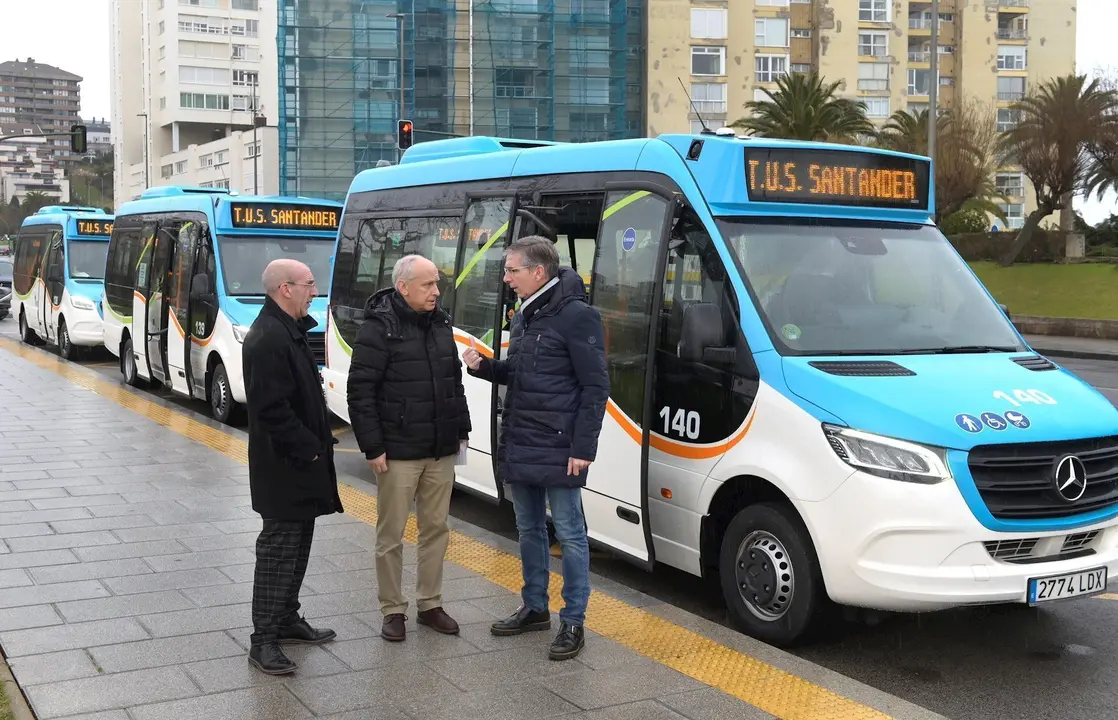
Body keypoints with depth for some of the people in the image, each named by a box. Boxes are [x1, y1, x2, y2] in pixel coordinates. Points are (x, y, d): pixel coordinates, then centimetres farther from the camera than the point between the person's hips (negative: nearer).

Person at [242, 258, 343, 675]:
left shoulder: (290, 331, 13)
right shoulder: (268, 338, -21)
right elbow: (272, 408, -26)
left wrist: (315, 445, 13)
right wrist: (308, 449, -19)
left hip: (299, 463, 11)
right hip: (283, 467, -10)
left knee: (298, 543, 18)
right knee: (279, 548, -5)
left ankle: (287, 619, 31)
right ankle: (263, 641, 2)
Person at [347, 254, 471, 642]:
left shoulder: (440, 325, 9)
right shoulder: (379, 328, -12)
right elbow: (360, 392, -14)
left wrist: (462, 430, 14)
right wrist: (372, 447, -16)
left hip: (441, 452, 6)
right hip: (398, 454, -6)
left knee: (436, 529, 12)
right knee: (391, 534, 4)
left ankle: (430, 605, 25)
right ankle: (393, 610, 16)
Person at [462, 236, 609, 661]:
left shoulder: (576, 316, -14)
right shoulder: (523, 317, 13)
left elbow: (596, 387, -15)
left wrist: (583, 447, -18)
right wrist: (484, 367, 2)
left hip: (559, 450, -9)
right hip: (518, 445, 9)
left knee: (568, 533, 1)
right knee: (529, 530, 17)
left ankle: (573, 622, 9)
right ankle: (534, 608, 30)